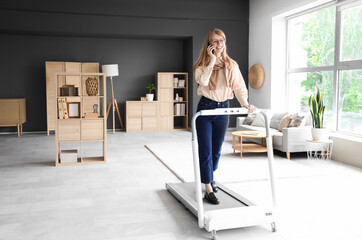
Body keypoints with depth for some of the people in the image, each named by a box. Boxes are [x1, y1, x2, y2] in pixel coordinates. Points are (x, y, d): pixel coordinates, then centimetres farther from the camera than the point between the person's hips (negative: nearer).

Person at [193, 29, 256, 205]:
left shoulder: (231, 65, 6)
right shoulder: (202, 64, -1)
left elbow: (239, 86, -1)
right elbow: (202, 81, -21)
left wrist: (245, 103, -17)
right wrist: (212, 59, -17)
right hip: (205, 108, -3)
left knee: (216, 150, 14)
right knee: (205, 151, -6)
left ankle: (210, 177, 39)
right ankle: (208, 189, 0)